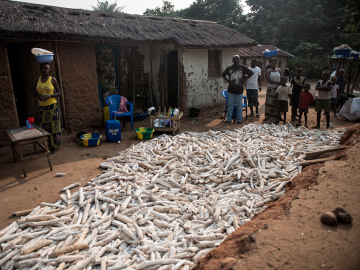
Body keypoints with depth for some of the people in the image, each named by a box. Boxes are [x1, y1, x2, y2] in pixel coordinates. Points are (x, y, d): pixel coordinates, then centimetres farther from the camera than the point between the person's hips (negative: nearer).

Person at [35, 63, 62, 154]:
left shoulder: (53, 80, -3)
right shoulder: (38, 80, 8)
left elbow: (59, 93, -2)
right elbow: (36, 92, 16)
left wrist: (49, 95, -18)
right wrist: (38, 95, -7)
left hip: (52, 105, -4)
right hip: (41, 106, 4)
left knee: (53, 126, -1)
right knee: (44, 126, 6)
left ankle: (53, 146, 8)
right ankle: (47, 144, 18)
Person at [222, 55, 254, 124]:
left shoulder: (243, 67, 1)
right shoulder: (229, 68, 5)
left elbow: (251, 73, 7)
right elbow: (223, 74, 17)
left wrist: (244, 79, 1)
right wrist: (227, 80, 5)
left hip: (239, 90, -1)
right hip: (230, 90, 1)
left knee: (239, 105, 5)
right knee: (230, 105, 6)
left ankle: (239, 119, 15)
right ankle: (228, 119, 15)